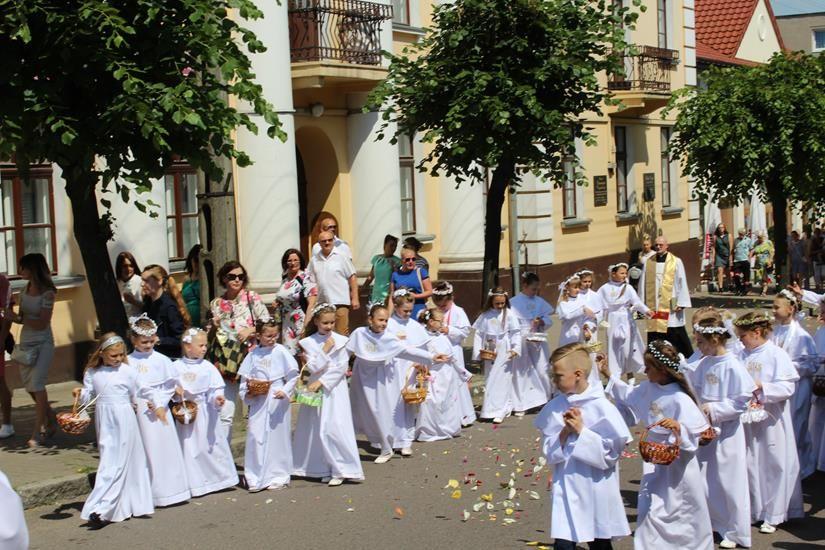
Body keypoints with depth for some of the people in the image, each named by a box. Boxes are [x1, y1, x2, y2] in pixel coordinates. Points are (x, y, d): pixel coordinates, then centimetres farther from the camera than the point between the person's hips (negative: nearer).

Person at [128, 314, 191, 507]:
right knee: (144, 452, 4)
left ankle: (168, 490, 10)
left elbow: (170, 385, 2)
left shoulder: (161, 360, 1)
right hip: (138, 410, 0)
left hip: (159, 410, 0)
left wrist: (160, 405, -6)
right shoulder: (128, 361, 1)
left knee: (164, 447, 1)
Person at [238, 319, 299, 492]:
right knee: (256, 436, 0)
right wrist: (245, 393, -5)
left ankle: (278, 477, 16)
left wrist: (285, 391, -16)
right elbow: (245, 376, 9)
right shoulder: (253, 354, 4)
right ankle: (256, 479, 9)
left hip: (277, 400, -2)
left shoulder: (281, 351, -4)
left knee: (277, 437, 4)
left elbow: (293, 376, -3)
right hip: (258, 400, 2)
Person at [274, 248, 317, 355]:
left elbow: (311, 304, -18)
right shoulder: (284, 278, 9)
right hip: (286, 325, 6)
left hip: (299, 323, -6)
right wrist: (277, 303, 7)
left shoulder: (305, 279, -11)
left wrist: (305, 326, -24)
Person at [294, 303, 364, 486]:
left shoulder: (340, 340, -2)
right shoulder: (309, 342, 2)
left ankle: (341, 469, -2)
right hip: (316, 389, 2)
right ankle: (326, 469, 11)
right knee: (318, 429, 3)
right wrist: (325, 350, -14)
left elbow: (341, 368, -7)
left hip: (335, 388, -2)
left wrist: (321, 382, -11)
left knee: (336, 428, -9)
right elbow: (313, 368, -6)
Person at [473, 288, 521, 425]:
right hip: (490, 354, 3)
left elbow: (516, 333, -5)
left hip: (504, 353, -3)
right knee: (489, 380, 10)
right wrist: (478, 351, -2)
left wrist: (515, 349, -14)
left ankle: (500, 411, -2)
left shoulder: (509, 315, -5)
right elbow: (478, 334, 5)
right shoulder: (485, 316, 3)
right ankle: (490, 409, 22)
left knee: (502, 381, -5)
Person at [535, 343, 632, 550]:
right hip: (566, 489, 3)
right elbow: (549, 452, 3)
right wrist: (565, 432, -14)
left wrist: (581, 430, -18)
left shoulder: (601, 407, -13)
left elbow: (611, 452, -14)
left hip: (596, 490, -3)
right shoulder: (555, 407, 1)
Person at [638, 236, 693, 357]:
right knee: (654, 337, 5)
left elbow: (682, 283, -1)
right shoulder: (648, 262, 8)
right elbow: (642, 283, 9)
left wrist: (681, 303, -6)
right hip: (653, 307, 3)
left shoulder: (676, 262, 0)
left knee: (677, 336, -1)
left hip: (671, 306, -3)